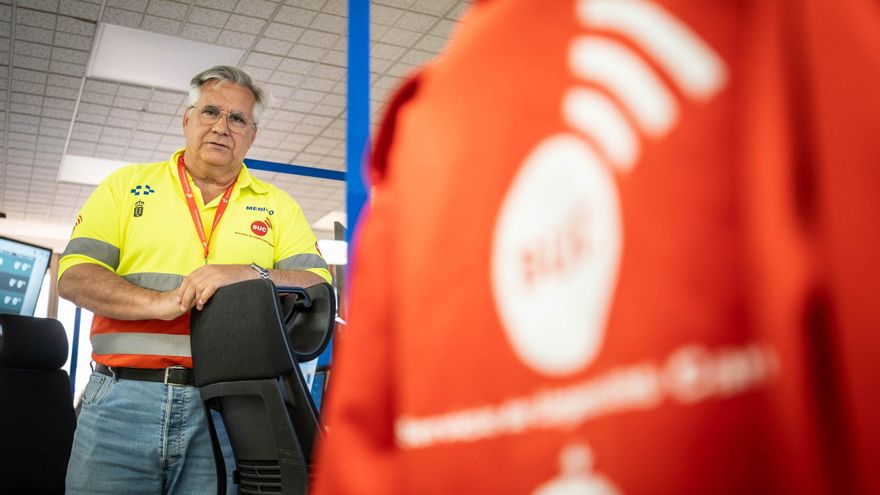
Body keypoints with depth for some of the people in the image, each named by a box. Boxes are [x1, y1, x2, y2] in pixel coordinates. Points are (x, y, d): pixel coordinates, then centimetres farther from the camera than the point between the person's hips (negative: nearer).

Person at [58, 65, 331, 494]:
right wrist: (159, 302, -15)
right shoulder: (127, 184, 12)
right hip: (123, 399, 0)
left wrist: (252, 275, -17)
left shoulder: (277, 206, 13)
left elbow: (319, 287, 2)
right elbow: (74, 277, 2)